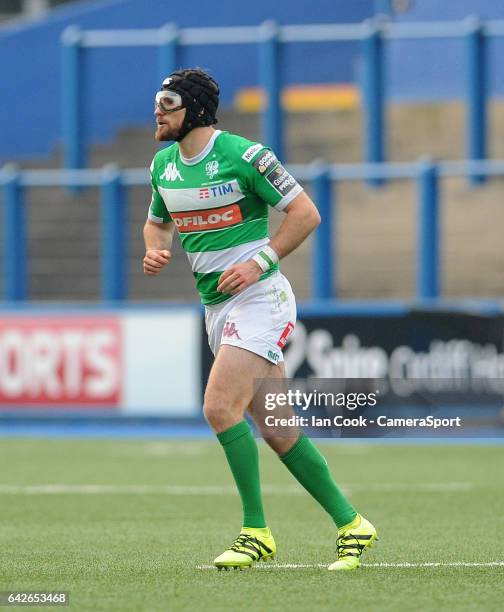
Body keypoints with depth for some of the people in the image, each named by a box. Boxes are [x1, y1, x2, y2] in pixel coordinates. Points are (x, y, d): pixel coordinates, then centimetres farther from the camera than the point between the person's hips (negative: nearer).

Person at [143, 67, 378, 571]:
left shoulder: (244, 155, -14)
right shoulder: (163, 165, 8)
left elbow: (305, 213, -10)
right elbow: (157, 222, 24)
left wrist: (259, 261, -18)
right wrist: (155, 251, 2)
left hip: (258, 298, -8)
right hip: (216, 305, 8)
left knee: (220, 408, -20)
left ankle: (256, 532, -10)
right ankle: (349, 524, 16)